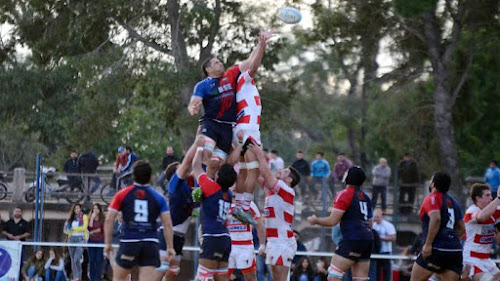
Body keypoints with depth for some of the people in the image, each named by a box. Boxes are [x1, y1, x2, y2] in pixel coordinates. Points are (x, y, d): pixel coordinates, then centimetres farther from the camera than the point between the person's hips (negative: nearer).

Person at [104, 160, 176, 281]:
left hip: (129, 243, -1)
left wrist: (107, 243, 8)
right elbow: (167, 224, 2)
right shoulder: (158, 197, 6)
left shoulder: (122, 195, 5)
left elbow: (109, 219, 1)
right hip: (151, 243, 1)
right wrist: (170, 247, 8)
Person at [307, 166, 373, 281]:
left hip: (353, 240, -8)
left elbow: (332, 221, -10)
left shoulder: (345, 194, -7)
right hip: (368, 239, 8)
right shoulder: (365, 197, 18)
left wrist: (315, 220, 7)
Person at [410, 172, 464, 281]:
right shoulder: (453, 202, 19)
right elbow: (462, 228, 22)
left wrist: (428, 244, -20)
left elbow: (436, 219, -20)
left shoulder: (432, 198, -2)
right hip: (456, 251, 7)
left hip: (437, 250, -7)